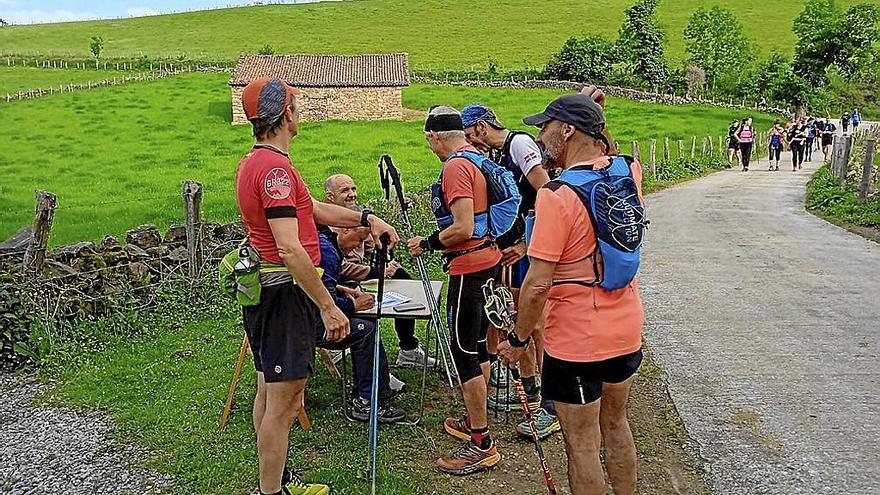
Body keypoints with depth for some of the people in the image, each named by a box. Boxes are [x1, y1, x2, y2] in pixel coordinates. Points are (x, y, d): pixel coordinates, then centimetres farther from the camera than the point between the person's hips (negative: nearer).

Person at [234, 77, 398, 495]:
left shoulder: (253, 162, 14)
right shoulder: (275, 166, -20)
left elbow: (311, 209, 20)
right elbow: (290, 249, -26)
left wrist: (365, 219, 12)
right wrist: (328, 306, -24)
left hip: (263, 287, 11)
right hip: (285, 292, -11)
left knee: (269, 393, 19)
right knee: (284, 402, -3)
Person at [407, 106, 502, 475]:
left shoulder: (455, 167, -16)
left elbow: (463, 228, -23)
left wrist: (428, 243, -9)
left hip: (469, 267, -10)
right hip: (490, 260, 10)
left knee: (464, 351, -5)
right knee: (477, 343, 18)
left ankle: (481, 444, 0)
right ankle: (476, 421, 30)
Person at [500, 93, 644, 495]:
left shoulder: (556, 196, -21)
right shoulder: (629, 173, -1)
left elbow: (537, 286, -22)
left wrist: (517, 339, -8)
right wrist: (595, 120, 14)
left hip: (576, 341, -8)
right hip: (627, 330, 8)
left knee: (581, 444, 7)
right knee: (615, 423, 25)